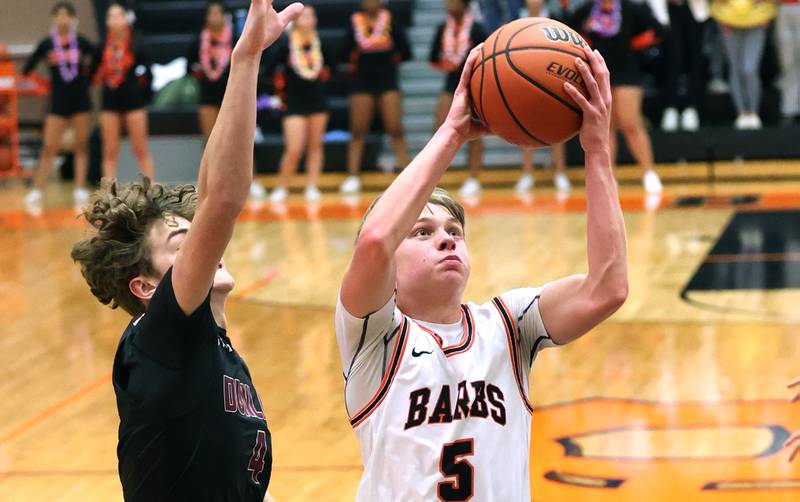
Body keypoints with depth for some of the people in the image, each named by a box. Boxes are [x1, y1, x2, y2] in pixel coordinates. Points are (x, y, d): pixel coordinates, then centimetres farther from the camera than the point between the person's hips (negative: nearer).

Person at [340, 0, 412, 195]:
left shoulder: (390, 20, -3)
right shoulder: (355, 22, 0)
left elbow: (405, 52, -3)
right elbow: (346, 53, -2)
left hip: (387, 79, -1)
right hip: (362, 80, 1)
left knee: (396, 130, -2)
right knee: (358, 132, 4)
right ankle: (352, 177, 8)